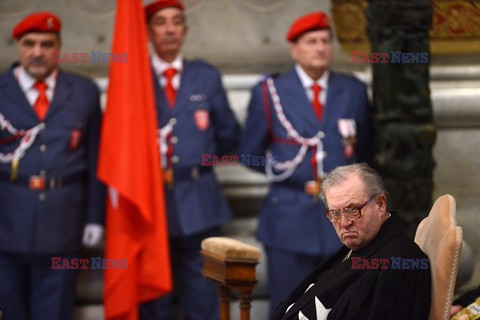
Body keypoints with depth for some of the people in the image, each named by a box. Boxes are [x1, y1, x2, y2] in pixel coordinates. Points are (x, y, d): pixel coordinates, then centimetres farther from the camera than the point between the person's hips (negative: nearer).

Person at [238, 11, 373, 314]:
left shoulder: (354, 91, 8)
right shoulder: (270, 92, 1)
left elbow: (365, 151, 18)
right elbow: (250, 153, 7)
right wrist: (286, 172, 3)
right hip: (289, 220, -2)